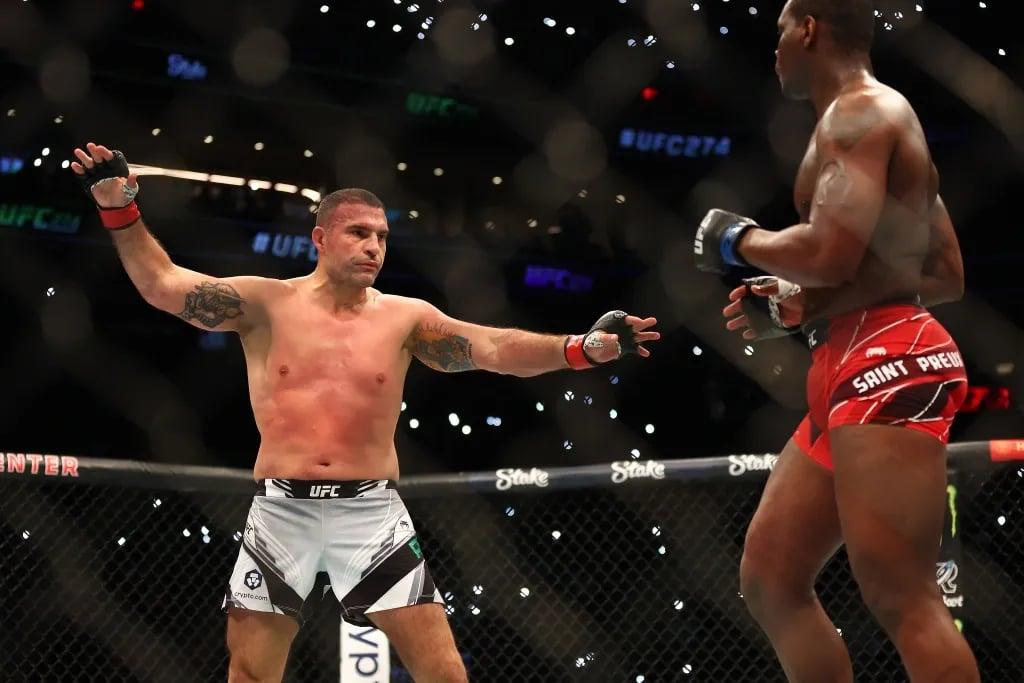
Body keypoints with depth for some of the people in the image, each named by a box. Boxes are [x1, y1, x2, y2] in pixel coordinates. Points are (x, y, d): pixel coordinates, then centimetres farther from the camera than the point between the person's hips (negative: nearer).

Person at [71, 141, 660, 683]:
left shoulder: (405, 317, 4)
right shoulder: (268, 303, 2)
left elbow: (494, 349, -5)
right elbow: (163, 285, -3)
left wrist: (583, 348, -18)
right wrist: (121, 208, -14)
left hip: (370, 510, 0)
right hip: (282, 510, 0)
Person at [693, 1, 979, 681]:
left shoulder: (860, 112, -7)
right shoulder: (871, 122, 24)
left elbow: (830, 255, -22)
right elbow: (948, 278, 26)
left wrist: (739, 238, -2)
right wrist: (800, 305, 22)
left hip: (887, 366, -11)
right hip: (851, 374, 11)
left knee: (901, 600, -15)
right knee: (770, 579, 12)